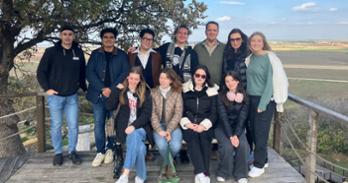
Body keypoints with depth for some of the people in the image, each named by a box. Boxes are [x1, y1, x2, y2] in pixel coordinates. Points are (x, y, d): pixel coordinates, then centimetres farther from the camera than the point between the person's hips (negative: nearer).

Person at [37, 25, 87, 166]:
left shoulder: (78, 52, 2)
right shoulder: (51, 52, -6)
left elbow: (82, 72, 13)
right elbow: (41, 71, -2)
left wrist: (84, 87, 9)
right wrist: (47, 88, -7)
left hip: (72, 96, 2)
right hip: (55, 96, -2)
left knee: (73, 126, 4)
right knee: (56, 126, 6)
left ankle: (72, 151, 21)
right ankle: (58, 153, 20)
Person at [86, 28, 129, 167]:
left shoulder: (122, 55, 6)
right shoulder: (95, 54, 8)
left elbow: (125, 73, -4)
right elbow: (90, 72, -1)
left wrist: (112, 89, -15)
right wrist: (102, 88, -14)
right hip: (98, 95, 1)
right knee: (98, 124, 1)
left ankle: (110, 149, 20)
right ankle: (100, 152, 9)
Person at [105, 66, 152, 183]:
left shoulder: (145, 93, 7)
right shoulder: (121, 91, 8)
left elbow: (147, 114, -1)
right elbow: (109, 106, -3)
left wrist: (134, 126, -16)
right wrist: (117, 90, -8)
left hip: (140, 127, 0)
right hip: (124, 128, 0)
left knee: (134, 136, -36)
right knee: (139, 146, -31)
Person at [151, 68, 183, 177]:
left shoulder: (177, 93, 0)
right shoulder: (153, 93, 0)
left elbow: (178, 114, -5)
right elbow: (152, 114, -5)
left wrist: (169, 130, -17)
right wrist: (159, 130, -17)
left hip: (173, 125, 0)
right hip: (158, 125, 0)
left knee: (176, 146, -27)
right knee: (162, 145, -29)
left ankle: (168, 162, 11)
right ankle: (168, 164, 6)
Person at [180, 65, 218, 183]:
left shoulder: (212, 91, 9)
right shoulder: (185, 90, 10)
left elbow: (213, 113, 3)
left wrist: (203, 125, -13)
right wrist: (187, 123, -12)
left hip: (205, 125, 0)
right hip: (189, 125, 0)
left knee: (204, 136, -32)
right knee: (192, 137, -31)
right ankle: (201, 173, -38)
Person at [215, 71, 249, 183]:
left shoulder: (244, 97, -2)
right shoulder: (221, 96, -7)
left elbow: (242, 117, -9)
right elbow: (223, 117, -14)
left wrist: (236, 135, -22)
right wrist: (230, 136, -23)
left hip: (238, 127, 2)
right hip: (223, 127, -2)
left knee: (243, 145, -26)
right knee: (228, 146, -28)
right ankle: (223, 173, -5)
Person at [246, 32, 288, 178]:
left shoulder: (269, 58, -10)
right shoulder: (250, 58, 9)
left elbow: (271, 82, -13)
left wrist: (263, 104, -16)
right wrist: (247, 97, 7)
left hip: (265, 100, -6)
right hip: (251, 99, 6)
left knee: (261, 133, -1)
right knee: (254, 132, 9)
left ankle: (259, 165, 11)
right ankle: (263, 160, 25)